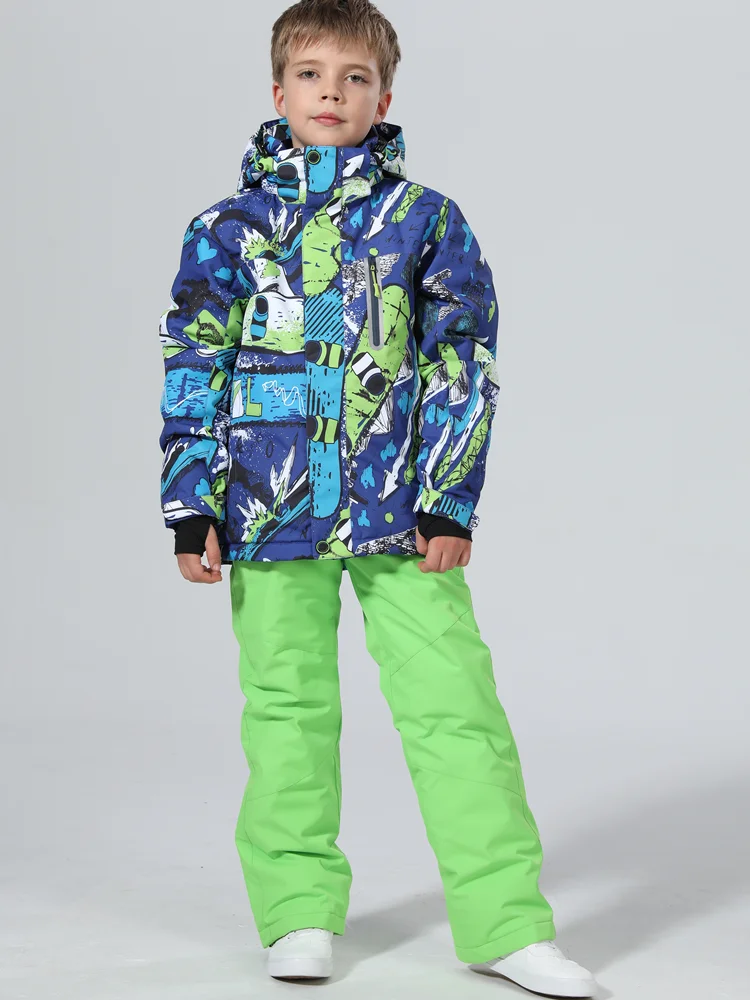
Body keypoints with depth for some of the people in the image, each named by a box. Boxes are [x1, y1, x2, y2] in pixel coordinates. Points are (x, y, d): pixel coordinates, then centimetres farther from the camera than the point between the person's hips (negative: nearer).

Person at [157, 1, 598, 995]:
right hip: (270, 505, 1)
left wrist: (450, 500, -3)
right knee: (288, 711, 8)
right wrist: (191, 507, 2)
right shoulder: (229, 228, 7)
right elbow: (193, 373, 8)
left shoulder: (426, 220, 6)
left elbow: (463, 365, 4)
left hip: (401, 507, 0)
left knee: (456, 704, -3)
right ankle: (300, 912, 21)